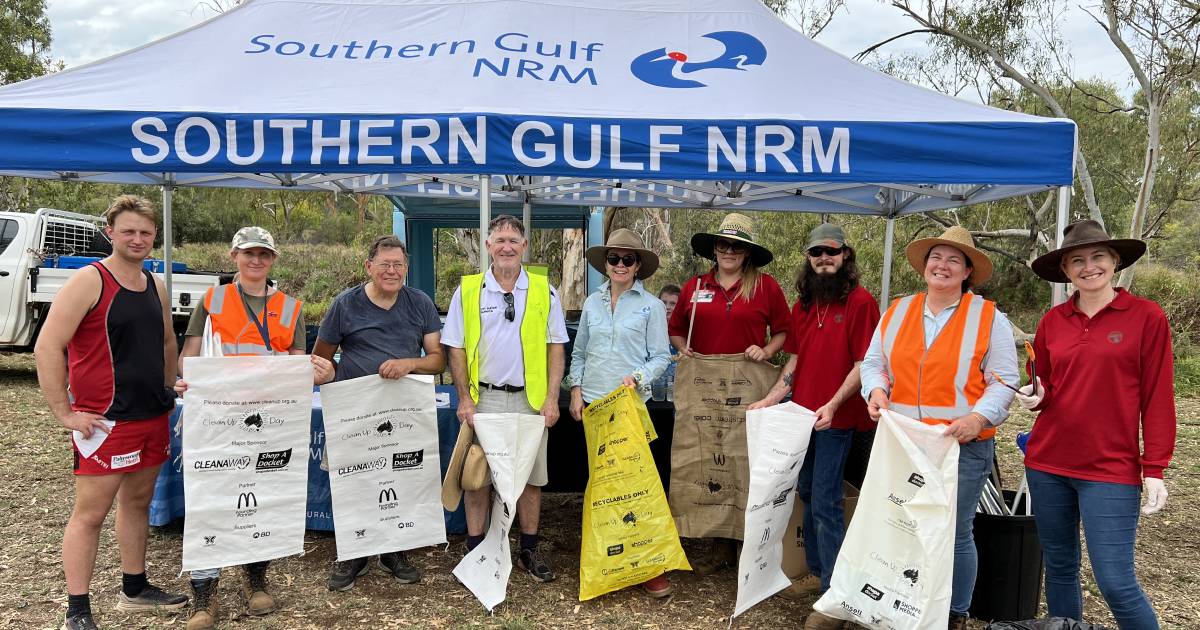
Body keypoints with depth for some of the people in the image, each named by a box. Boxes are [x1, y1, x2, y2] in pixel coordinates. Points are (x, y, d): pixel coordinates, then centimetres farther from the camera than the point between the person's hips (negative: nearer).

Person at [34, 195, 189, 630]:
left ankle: (134, 590, 30)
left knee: (138, 502, 17)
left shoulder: (155, 286, 10)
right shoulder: (89, 281, -12)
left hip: (153, 418, 7)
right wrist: (65, 413, -15)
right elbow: (47, 347, -15)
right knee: (90, 513, -1)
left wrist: (167, 394, 17)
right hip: (105, 421, -7)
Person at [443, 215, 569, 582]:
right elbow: (456, 349, 3)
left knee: (531, 476, 7)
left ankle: (530, 550, 22)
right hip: (483, 398, -1)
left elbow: (555, 348, 5)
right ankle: (475, 550, 18)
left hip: (530, 400, 1)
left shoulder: (544, 291, 4)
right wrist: (465, 400, -5)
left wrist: (551, 399, -3)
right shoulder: (468, 290, 2)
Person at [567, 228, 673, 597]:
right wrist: (576, 390, 5)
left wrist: (638, 377, -17)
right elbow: (578, 352, 15)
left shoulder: (651, 306, 0)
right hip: (593, 402, 4)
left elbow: (661, 356, -1)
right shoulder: (592, 303, 10)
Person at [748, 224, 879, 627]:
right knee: (807, 495, 15)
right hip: (802, 414, 7)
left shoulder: (860, 302, -9)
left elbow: (863, 365, -14)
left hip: (836, 418, -7)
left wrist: (832, 405, -23)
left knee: (825, 504, -6)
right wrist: (768, 401, 6)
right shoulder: (803, 306, 13)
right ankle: (816, 572, 30)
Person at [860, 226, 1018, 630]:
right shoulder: (897, 311, 7)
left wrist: (979, 418, -19)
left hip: (963, 446, -3)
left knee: (955, 533, 6)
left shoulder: (989, 318, -2)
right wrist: (877, 390, -8)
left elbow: (1003, 381, -4)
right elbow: (873, 362, 13)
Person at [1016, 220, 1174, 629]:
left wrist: (1154, 470, -8)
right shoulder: (1052, 321, 6)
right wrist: (1035, 396, -6)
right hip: (1047, 463, 4)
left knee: (1116, 582, -5)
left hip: (1111, 469, -4)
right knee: (1059, 567, 14)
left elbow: (1157, 400, -5)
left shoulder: (1147, 317, -4)